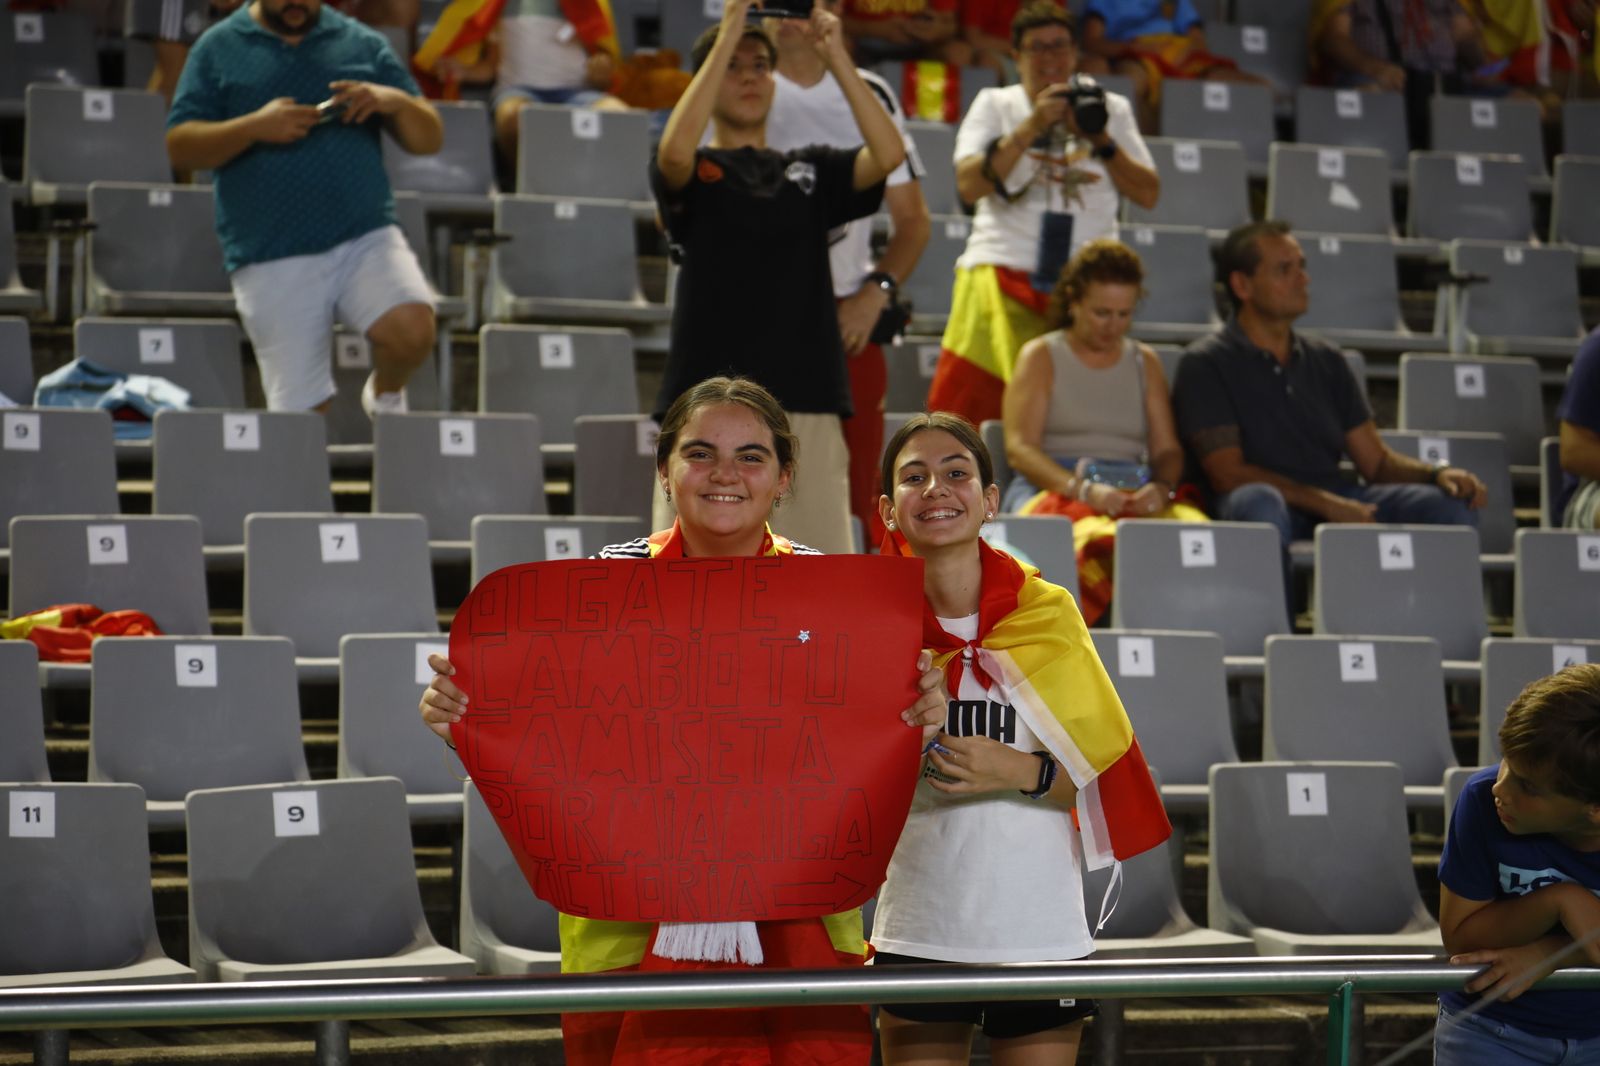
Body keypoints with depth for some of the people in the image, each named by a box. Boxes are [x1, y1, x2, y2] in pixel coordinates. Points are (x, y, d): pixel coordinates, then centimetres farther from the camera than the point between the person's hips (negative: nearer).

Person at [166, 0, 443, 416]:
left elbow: (429, 140, 12)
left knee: (412, 330, -25)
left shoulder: (364, 45, 12)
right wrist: (253, 127, -15)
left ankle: (385, 393, 8)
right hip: (272, 261, -1)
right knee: (300, 411, -4)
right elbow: (179, 147, 0)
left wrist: (396, 102, -9)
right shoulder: (218, 49, 8)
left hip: (366, 237, 1)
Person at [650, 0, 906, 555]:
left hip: (807, 406, 3)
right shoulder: (692, 172, 9)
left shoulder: (811, 171, 17)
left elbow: (889, 155, -1)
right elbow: (675, 151, -16)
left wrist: (836, 57, -7)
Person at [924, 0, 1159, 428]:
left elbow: (1148, 193, 8)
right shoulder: (995, 105, 12)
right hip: (1002, 278, -1)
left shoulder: (1112, 108, 17)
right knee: (963, 417, -10)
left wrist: (1101, 141, -5)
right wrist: (1032, 127, -11)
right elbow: (969, 184, -4)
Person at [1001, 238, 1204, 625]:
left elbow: (1167, 448, 16)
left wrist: (1162, 488, -10)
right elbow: (1019, 448, -1)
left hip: (1136, 495, 3)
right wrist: (1083, 490, -17)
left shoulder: (1145, 362, 24)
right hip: (1053, 489, -3)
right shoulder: (1041, 357, 12)